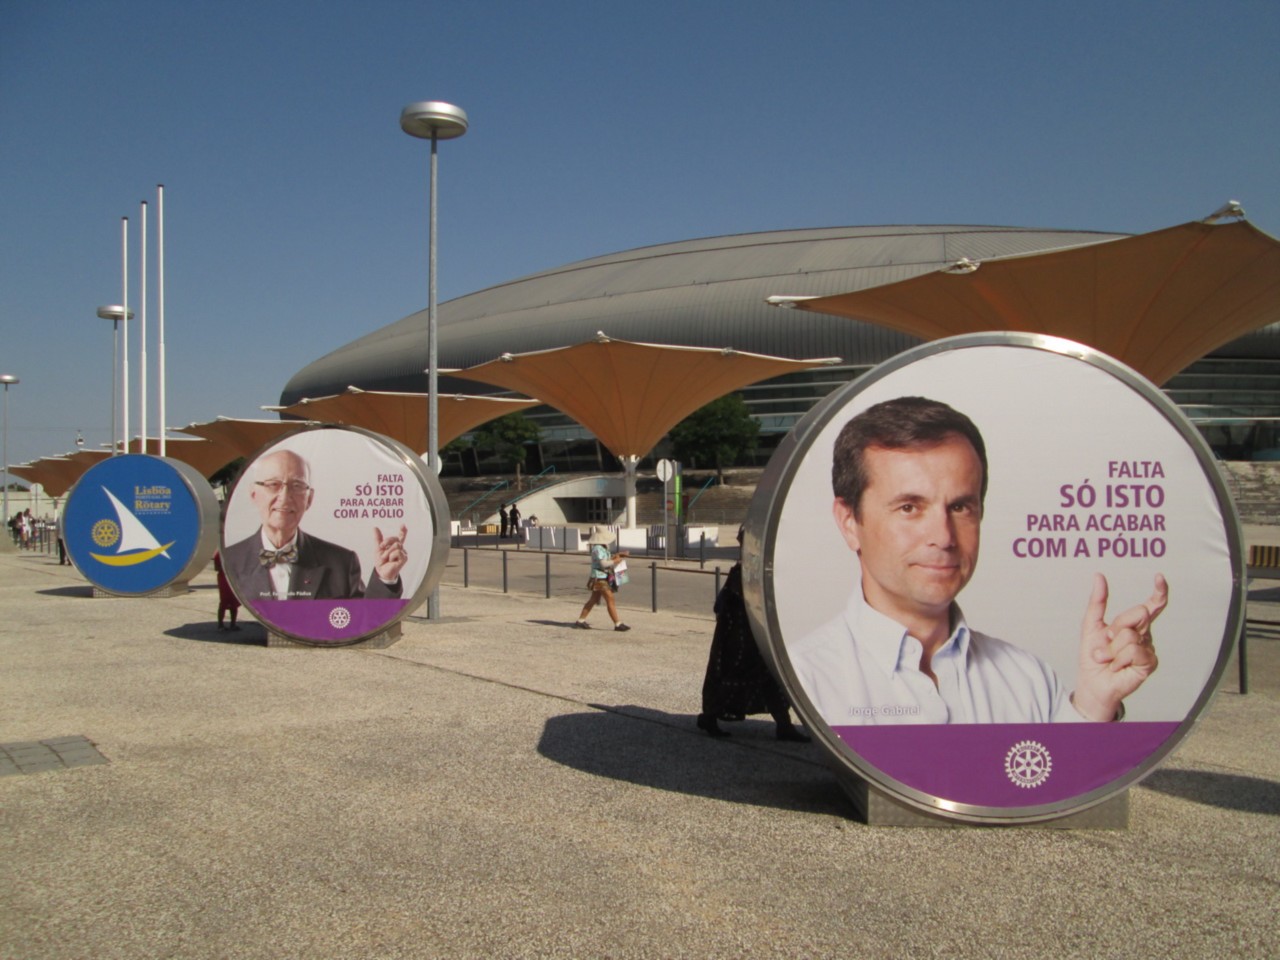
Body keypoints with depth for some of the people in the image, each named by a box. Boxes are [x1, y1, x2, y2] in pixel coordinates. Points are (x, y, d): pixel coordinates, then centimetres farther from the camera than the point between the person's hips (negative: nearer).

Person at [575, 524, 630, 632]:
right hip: (600, 578, -10)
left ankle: (580, 621, 20)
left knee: (593, 600, 14)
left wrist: (619, 554, 10)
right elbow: (603, 563, -23)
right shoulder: (597, 548, -19)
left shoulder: (602, 547, 12)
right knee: (610, 600, -7)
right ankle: (617, 624, -4)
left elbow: (607, 557, 22)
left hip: (603, 578, 10)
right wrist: (615, 561, -13)